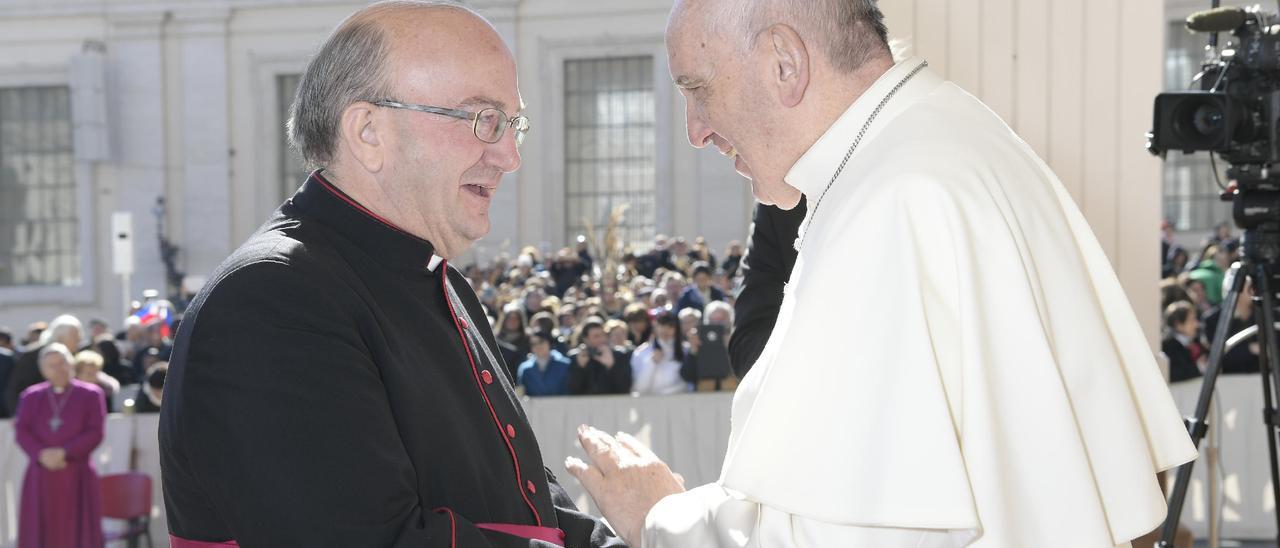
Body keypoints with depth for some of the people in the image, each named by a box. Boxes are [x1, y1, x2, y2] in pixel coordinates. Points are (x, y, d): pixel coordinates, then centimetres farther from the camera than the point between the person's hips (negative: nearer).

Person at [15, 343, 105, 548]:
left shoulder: (90, 394, 3)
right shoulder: (31, 396, 10)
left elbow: (96, 432, -4)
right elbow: (21, 430, 2)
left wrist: (65, 452, -15)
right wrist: (41, 454, -15)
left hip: (76, 476, -2)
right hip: (41, 477, 2)